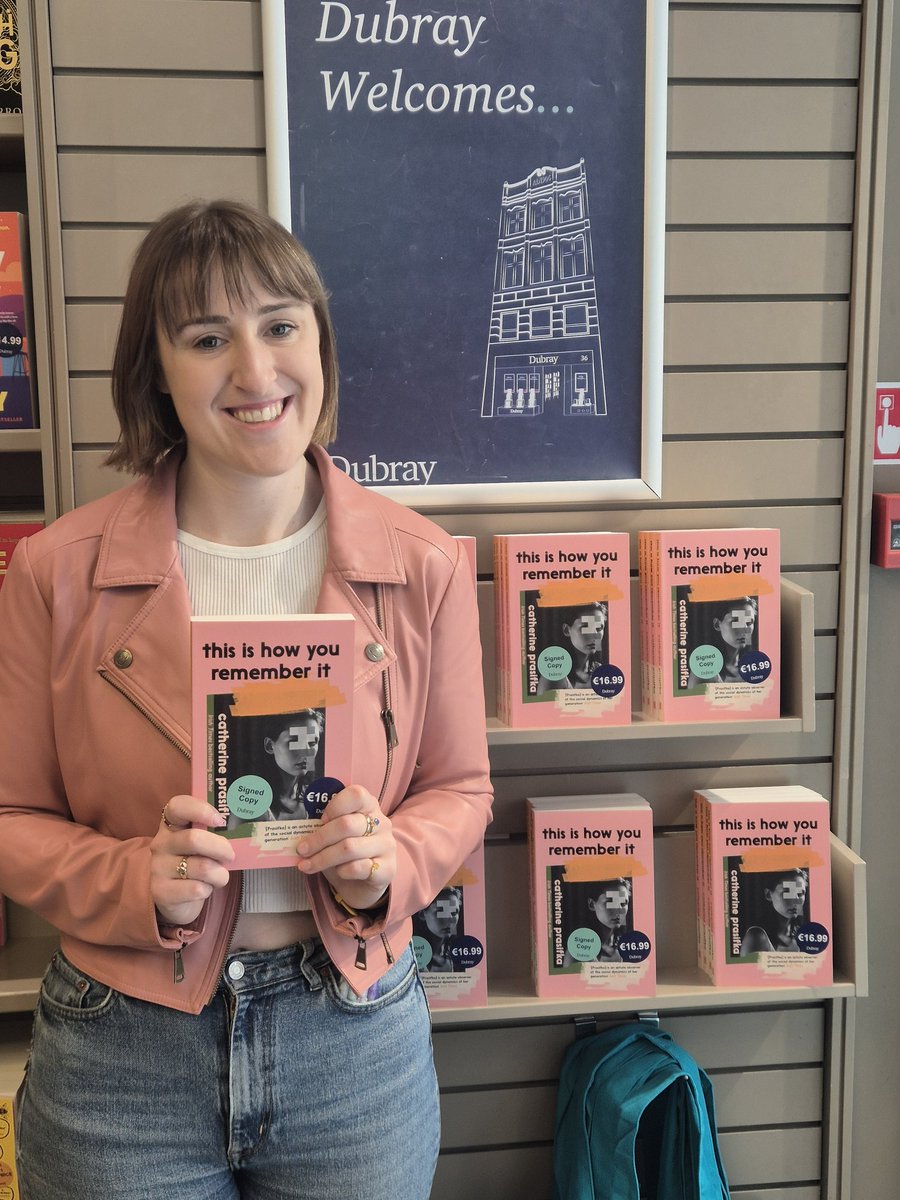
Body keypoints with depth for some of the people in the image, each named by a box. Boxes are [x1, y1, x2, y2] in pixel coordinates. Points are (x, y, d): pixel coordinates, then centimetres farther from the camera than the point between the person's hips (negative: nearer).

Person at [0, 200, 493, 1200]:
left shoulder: (422, 566, -6)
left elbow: (458, 789, 3)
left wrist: (387, 862, -16)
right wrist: (142, 883, -19)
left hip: (357, 1040, 1)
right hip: (121, 1052, 0)